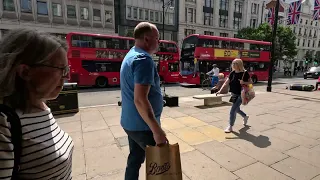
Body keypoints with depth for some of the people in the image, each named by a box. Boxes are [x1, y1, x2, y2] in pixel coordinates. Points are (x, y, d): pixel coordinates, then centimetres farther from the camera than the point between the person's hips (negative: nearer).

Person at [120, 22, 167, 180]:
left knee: (135, 159, 20)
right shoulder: (144, 59, -21)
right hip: (142, 125, -9)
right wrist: (157, 130, -24)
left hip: (130, 122, 9)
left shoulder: (130, 55, 11)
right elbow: (140, 99, -29)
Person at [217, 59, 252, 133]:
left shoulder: (245, 73, -11)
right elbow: (226, 82, -5)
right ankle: (245, 116, 52)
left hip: (240, 94, -6)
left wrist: (244, 82, -23)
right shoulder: (232, 73, 1)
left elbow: (251, 82, -3)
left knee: (232, 110, -10)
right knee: (236, 109, 22)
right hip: (234, 94, 6)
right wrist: (220, 90, -16)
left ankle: (230, 126, 3)